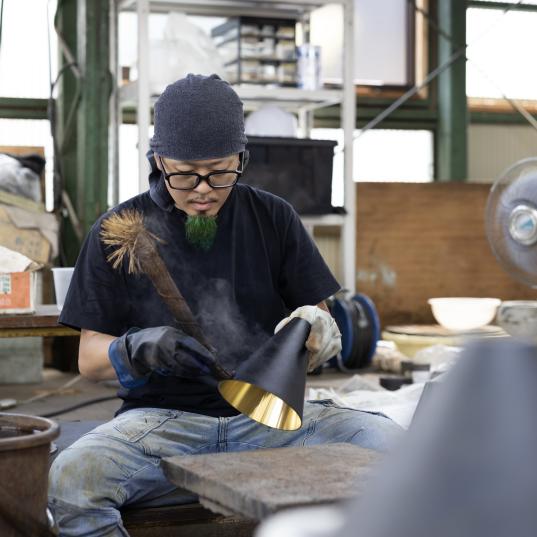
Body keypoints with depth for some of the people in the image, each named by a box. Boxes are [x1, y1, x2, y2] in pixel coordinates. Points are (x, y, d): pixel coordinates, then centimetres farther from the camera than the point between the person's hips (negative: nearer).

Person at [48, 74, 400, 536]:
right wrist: (142, 350, -17)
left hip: (267, 412, 2)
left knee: (386, 442, -25)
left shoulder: (274, 218, 10)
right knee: (69, 479, -32)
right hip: (164, 419, -1)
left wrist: (313, 329, -14)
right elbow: (90, 358, 5)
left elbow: (325, 326, 12)